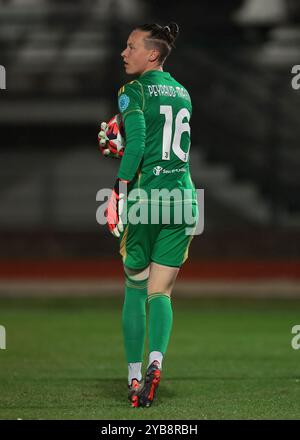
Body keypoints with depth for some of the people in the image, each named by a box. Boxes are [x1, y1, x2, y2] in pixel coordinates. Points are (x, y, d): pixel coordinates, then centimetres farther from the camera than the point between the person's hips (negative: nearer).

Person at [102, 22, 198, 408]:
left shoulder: (133, 91, -6)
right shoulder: (182, 92, 15)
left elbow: (136, 142, -19)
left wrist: (120, 190, -19)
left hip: (147, 192, -5)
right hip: (184, 195, 5)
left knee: (135, 289, 10)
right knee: (160, 292, 6)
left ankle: (134, 377, 5)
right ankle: (156, 362, -19)